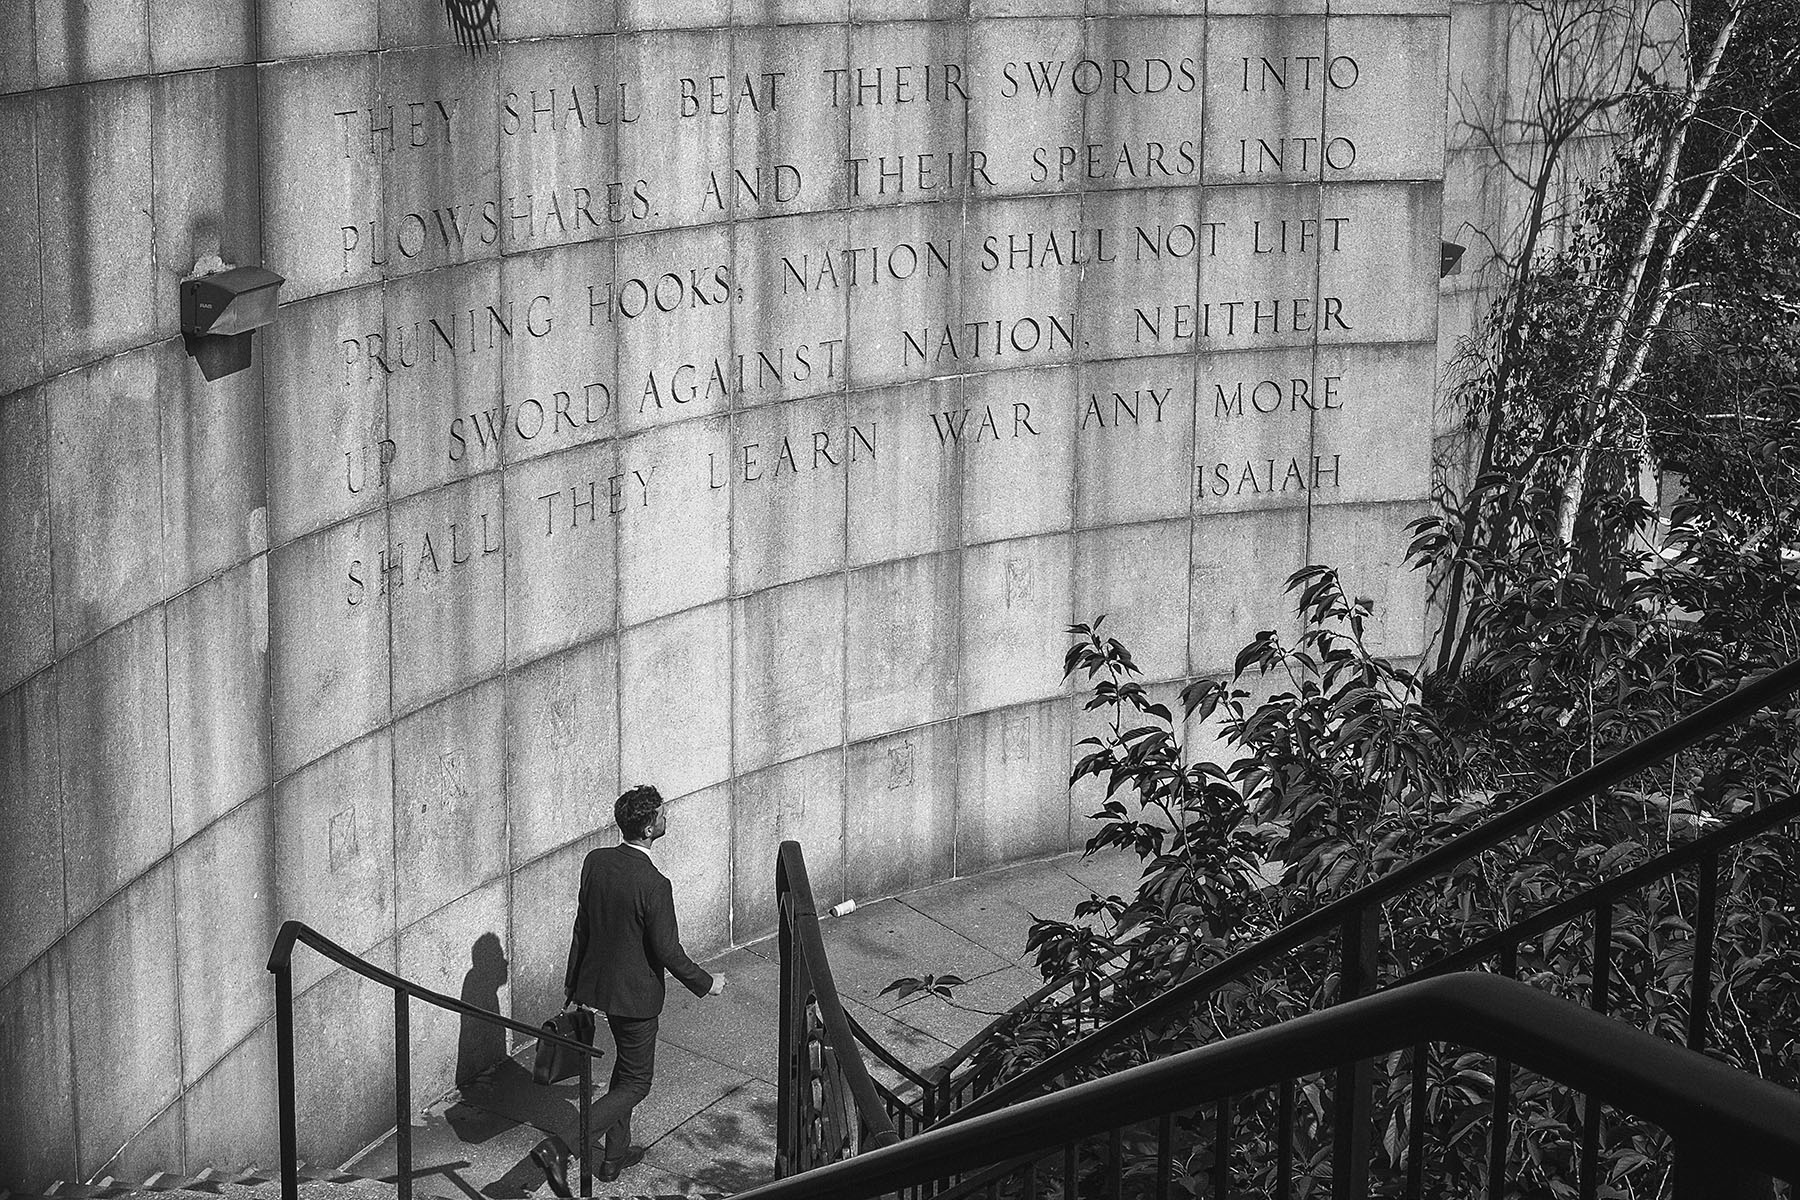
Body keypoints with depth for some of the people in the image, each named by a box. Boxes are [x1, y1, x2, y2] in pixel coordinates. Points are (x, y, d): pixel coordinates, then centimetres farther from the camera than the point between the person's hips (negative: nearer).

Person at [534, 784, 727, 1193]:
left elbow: (582, 925, 5)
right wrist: (705, 983, -3)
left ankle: (616, 1155, 36)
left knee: (626, 1066, 26)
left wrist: (572, 981, 16)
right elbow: (668, 953, -20)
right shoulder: (654, 886, -27)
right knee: (635, 1083, 6)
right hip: (635, 994, -7)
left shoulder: (596, 862, -6)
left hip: (597, 980, 7)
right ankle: (559, 1149, -8)